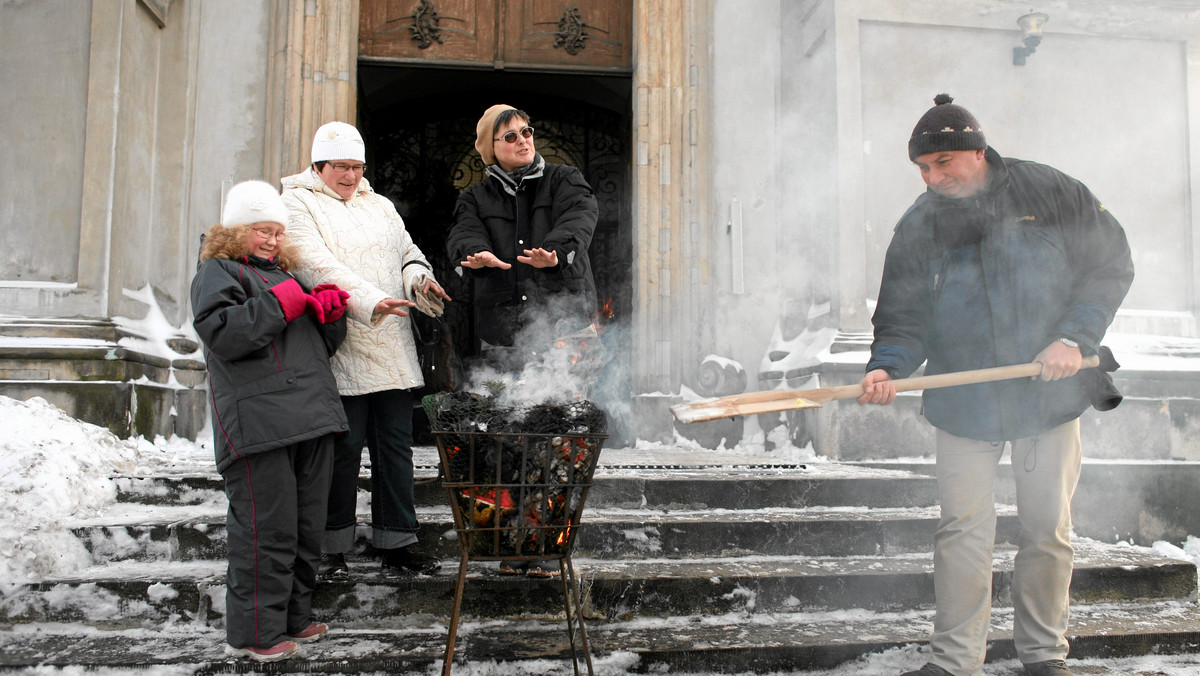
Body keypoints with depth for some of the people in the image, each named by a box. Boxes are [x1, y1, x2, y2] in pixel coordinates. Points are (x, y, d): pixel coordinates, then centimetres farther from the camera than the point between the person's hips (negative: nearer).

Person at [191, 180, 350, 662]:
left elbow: (322, 345, 29)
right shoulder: (217, 272, 3)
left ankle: (293, 617, 25)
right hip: (259, 425, -8)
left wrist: (328, 311, 9)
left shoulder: (285, 273, 25)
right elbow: (222, 334, -15)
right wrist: (280, 303, -15)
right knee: (267, 530, -7)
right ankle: (254, 632, 5)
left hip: (311, 421, 8)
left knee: (308, 527, 12)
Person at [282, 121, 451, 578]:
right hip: (339, 348, -5)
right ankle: (332, 549, 12)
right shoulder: (297, 203, 2)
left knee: (395, 446, 7)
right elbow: (317, 264, -13)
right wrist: (369, 301, -25)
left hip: (392, 351, 6)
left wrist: (420, 279, -7)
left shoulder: (380, 206, 22)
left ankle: (398, 544, 16)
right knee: (342, 448, -2)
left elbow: (408, 253, 17)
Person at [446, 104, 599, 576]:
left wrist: (556, 250, -32)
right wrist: (476, 254, -30)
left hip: (564, 328, -1)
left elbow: (581, 216, -9)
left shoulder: (564, 181, 14)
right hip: (502, 336, 1)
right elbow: (463, 237, -4)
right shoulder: (476, 198, 17)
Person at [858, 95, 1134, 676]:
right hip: (963, 403, 0)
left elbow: (1111, 267, 2)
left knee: (1048, 530, 8)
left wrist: (1075, 338, -11)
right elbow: (904, 318, -2)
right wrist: (887, 367, -22)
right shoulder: (918, 227, -3)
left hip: (1050, 392, 0)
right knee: (962, 531, -1)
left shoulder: (1051, 193, -5)